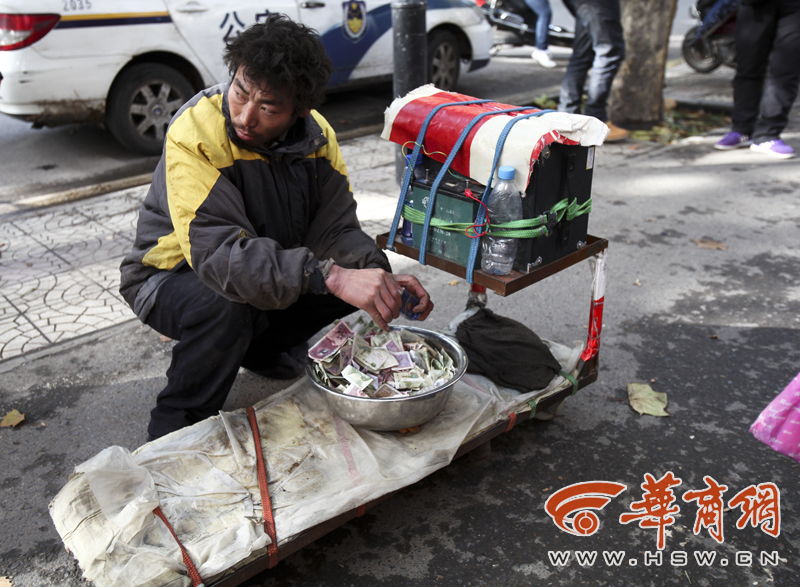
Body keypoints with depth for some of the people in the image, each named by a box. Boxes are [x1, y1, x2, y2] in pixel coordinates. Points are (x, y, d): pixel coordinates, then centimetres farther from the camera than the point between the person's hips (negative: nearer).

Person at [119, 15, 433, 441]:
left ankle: (262, 349, 13)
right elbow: (219, 253, -40)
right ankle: (173, 426, -11)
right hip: (174, 277, -5)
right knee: (225, 305, -38)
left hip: (268, 271, 6)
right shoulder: (194, 134, -30)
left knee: (358, 278, -11)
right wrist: (329, 276, -51)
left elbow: (334, 229, -12)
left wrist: (382, 277, -33)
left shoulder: (315, 135, -12)